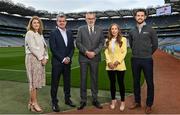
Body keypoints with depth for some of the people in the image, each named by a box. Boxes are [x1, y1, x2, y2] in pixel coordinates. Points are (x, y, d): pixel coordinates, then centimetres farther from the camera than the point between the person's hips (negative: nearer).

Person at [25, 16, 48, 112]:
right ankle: (34, 103, 6)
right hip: (32, 58, -7)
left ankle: (31, 102, 17)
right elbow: (32, 47, -13)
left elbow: (44, 47, 15)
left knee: (36, 81, 8)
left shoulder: (40, 34, 18)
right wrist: (41, 58, -12)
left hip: (40, 60, 7)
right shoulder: (29, 33, -4)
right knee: (34, 81, -3)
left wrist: (45, 57, 1)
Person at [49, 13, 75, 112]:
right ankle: (54, 102, 15)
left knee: (67, 82, 13)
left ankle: (67, 99, 29)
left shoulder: (69, 33, 11)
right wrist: (62, 59, -14)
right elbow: (53, 49, -11)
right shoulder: (53, 33, -5)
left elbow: (72, 47, 10)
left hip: (67, 62, 5)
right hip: (57, 62, -5)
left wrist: (69, 58, -5)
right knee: (55, 83, 3)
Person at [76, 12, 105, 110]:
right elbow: (78, 43, -1)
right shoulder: (81, 29, 5)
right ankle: (83, 100, 13)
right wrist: (86, 52, -13)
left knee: (94, 79, 7)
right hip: (83, 57, -1)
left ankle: (95, 100, 18)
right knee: (83, 79, 3)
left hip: (95, 57, 1)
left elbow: (102, 42, 3)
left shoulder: (99, 29, 8)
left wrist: (94, 52, -10)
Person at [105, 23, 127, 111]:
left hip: (120, 65, -3)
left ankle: (122, 102, 17)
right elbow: (106, 52, 4)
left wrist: (118, 61, -15)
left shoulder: (123, 39, -1)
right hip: (110, 66, 3)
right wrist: (109, 62, -9)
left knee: (120, 83, 3)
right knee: (112, 83, 12)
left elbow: (124, 52, -5)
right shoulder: (108, 40, 10)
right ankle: (113, 100, 26)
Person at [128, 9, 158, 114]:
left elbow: (155, 45, 3)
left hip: (147, 60, -3)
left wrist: (147, 54, 9)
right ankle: (137, 102, 27)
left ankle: (149, 105, 17)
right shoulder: (132, 32, 7)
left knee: (149, 82, 3)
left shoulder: (150, 30, -2)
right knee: (136, 82, 11)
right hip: (135, 60, 3)